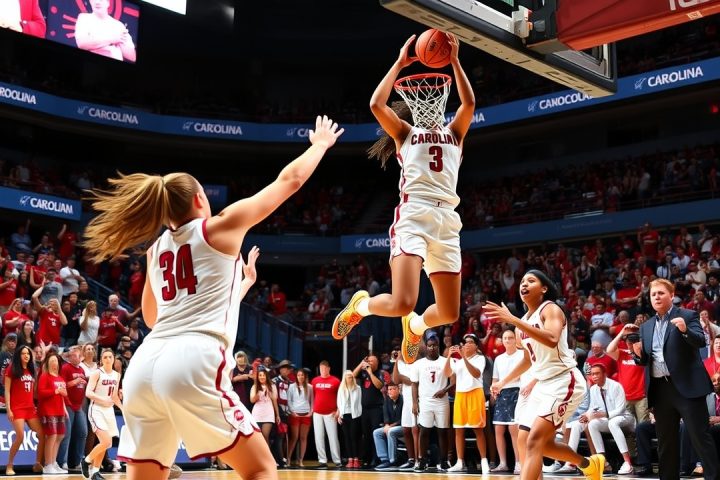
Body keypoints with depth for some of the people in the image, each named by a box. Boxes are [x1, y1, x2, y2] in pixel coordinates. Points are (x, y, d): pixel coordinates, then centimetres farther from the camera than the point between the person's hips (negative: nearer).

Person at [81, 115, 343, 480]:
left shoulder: (156, 249, 25)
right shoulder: (220, 227, 10)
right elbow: (289, 180, 17)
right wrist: (321, 143, 35)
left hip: (144, 366, 6)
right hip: (193, 362, -6)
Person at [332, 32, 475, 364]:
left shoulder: (453, 133, 22)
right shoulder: (405, 133, 16)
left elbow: (469, 103, 4)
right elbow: (376, 104, -2)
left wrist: (454, 61, 1)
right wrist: (399, 64, 4)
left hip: (447, 219, 4)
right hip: (414, 216, -4)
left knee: (449, 313, 4)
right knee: (402, 303, -20)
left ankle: (416, 326, 39)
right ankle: (360, 305, 15)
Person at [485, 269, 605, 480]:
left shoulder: (550, 309, -11)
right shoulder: (525, 320, 13)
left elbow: (552, 340, -33)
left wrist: (513, 320, -36)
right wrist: (504, 381, 28)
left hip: (564, 381, -9)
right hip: (544, 383, 9)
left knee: (535, 440, -20)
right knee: (542, 442, 13)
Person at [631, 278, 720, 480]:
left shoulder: (687, 316, 0)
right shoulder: (646, 326, 15)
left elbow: (701, 341, -12)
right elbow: (644, 360, 16)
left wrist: (685, 330, -30)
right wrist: (638, 353, -6)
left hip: (687, 385, -5)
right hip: (660, 389, 6)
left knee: (700, 436, -6)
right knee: (665, 442, 11)